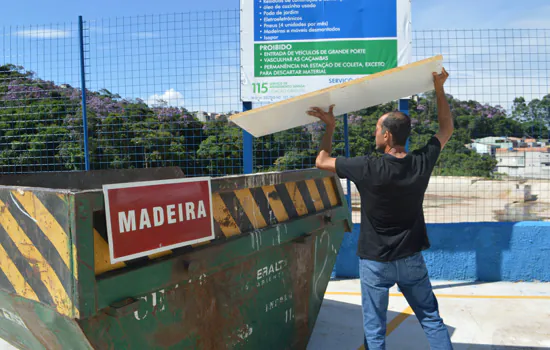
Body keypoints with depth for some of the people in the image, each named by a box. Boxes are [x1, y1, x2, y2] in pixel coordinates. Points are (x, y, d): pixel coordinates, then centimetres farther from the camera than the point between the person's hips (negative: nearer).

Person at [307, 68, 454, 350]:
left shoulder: (368, 168, -22)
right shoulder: (422, 163, -10)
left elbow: (321, 161, -8)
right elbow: (447, 128, 9)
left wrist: (330, 127, 4)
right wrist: (439, 87, 15)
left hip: (375, 262, -3)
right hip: (411, 258, 4)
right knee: (432, 319, 18)